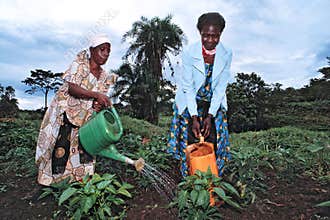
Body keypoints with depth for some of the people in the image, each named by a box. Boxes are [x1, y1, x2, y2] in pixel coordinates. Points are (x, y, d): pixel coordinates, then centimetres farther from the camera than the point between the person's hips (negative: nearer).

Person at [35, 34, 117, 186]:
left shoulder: (104, 77, 4)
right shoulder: (79, 65, -11)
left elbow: (100, 100, 3)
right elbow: (72, 88, -23)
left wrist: (99, 105, -22)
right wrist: (96, 95, -32)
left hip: (84, 116, 5)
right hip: (64, 112, -5)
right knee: (61, 147, -5)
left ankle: (82, 178, 20)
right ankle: (53, 179, 13)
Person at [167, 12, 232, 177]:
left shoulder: (226, 55, -10)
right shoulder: (189, 53, -17)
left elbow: (220, 88, -9)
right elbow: (188, 88, -16)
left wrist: (210, 116, -15)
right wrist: (194, 118, -20)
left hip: (214, 103, 2)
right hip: (190, 103, -2)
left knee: (213, 141, -1)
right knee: (191, 140, -5)